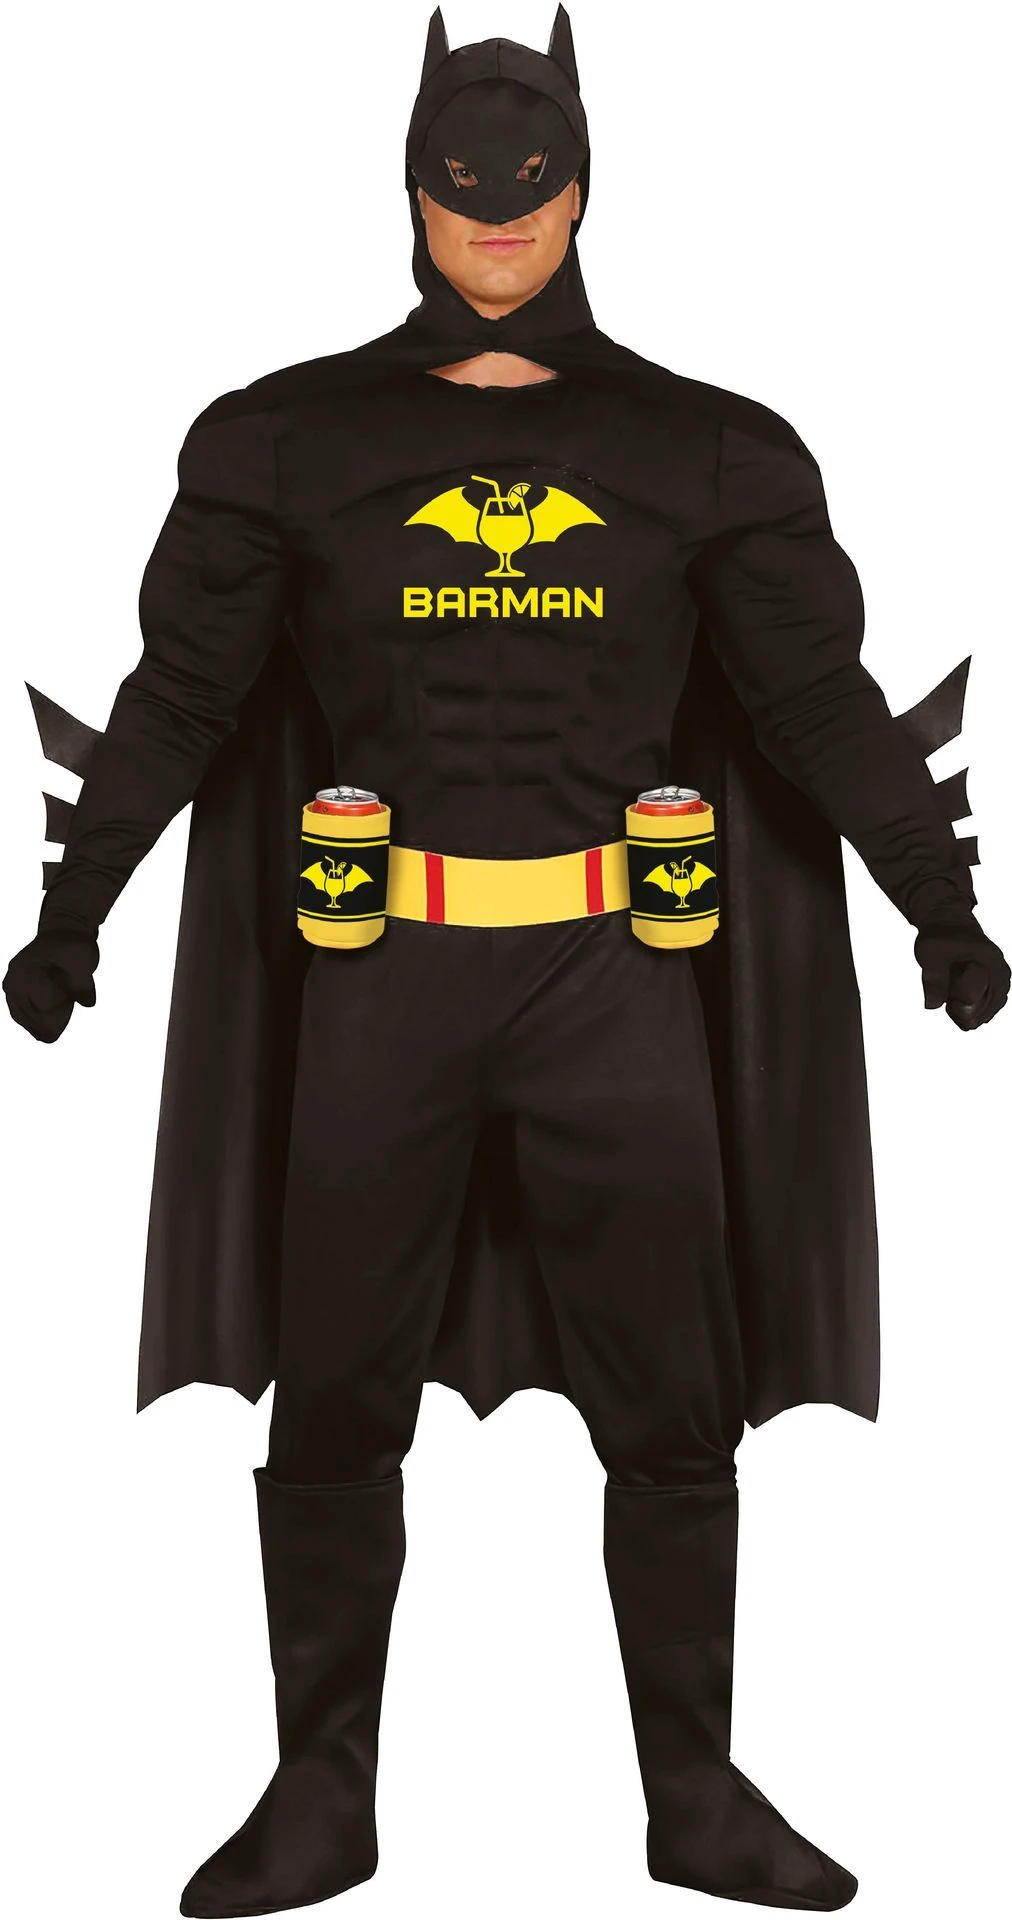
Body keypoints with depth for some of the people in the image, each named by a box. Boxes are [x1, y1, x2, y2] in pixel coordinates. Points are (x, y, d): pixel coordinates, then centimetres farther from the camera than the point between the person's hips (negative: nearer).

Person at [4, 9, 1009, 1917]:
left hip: (613, 972, 0)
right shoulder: (294, 440, 6)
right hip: (382, 971, 0)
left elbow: (821, 698, 8)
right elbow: (180, 691, 7)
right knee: (331, 1404, 5)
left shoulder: (701, 451, 6)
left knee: (674, 1413, 4)